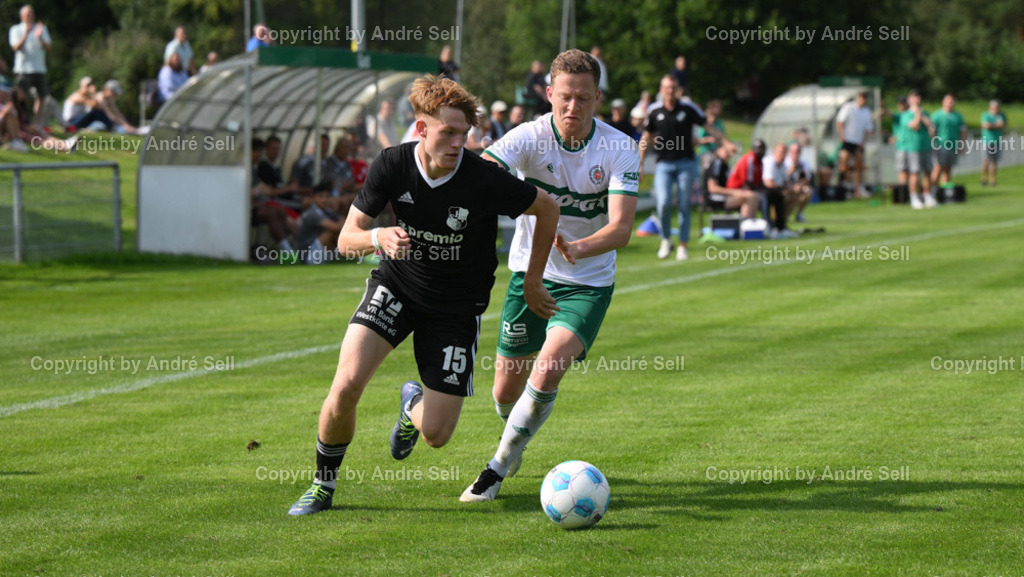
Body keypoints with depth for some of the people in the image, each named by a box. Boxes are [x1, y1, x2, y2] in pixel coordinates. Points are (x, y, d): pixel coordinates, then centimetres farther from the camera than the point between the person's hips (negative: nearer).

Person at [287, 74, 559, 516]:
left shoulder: (485, 180, -23)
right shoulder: (392, 166, -16)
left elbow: (546, 208, -5)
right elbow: (346, 239, -10)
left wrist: (533, 281, 1)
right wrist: (379, 238, -33)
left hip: (457, 308, -1)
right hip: (396, 286, 1)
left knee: (437, 435, -6)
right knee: (347, 384, -22)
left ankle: (414, 405, 34)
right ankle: (323, 485, 3)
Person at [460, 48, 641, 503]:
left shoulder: (620, 149, -15)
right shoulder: (530, 137, -14)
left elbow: (621, 227, -24)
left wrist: (578, 248, -44)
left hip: (588, 283, -1)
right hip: (530, 273, 2)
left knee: (546, 372, -23)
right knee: (507, 388, 6)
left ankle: (498, 468, -5)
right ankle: (516, 442, 42)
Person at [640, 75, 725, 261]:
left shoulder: (688, 108, -1)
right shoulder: (655, 112, 3)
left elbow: (708, 126, 4)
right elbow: (646, 138, 13)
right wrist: (640, 165, 10)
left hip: (686, 163, 0)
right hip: (664, 164, 0)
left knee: (684, 205, -1)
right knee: (664, 203, -14)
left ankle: (683, 246, 8)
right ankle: (666, 240, 7)